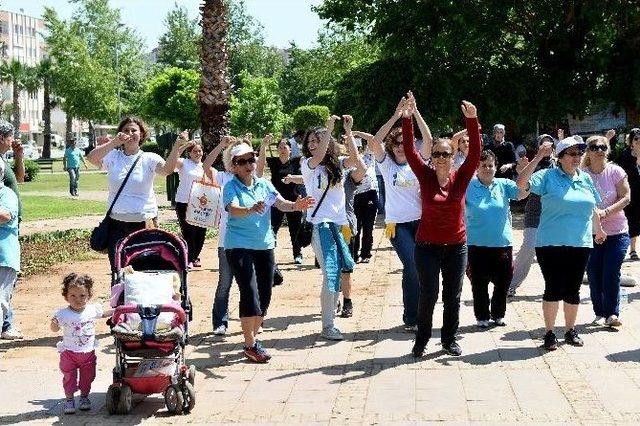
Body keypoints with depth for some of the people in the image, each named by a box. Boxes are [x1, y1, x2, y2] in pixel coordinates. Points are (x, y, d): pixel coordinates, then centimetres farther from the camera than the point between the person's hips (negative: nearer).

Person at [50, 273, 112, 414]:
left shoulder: (92, 309, -6)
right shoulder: (63, 314, -16)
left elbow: (103, 314, 15)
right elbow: (55, 329, -11)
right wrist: (54, 323, -32)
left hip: (88, 352, 3)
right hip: (69, 353, -3)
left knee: (87, 377, 14)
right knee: (69, 377, 5)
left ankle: (84, 396, 34)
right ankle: (69, 399, 20)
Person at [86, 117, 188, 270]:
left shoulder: (149, 159, -1)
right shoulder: (113, 157, 2)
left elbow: (167, 169, -21)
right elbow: (91, 158, -16)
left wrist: (175, 151, -42)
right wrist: (114, 142, -30)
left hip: (144, 222, -1)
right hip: (117, 222, 1)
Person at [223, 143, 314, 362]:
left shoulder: (263, 184, 7)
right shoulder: (231, 187, -7)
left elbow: (281, 203, -4)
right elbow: (234, 210, -25)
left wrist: (295, 206, -25)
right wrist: (252, 210, -45)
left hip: (264, 245, 6)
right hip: (239, 246, -6)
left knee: (265, 295, 9)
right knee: (250, 293, -13)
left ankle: (252, 336, 26)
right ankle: (250, 345, -6)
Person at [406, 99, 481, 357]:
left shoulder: (460, 178, -2)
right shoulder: (426, 176, -3)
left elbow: (475, 153, -14)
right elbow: (410, 151, -12)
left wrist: (472, 121, -26)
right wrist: (406, 118, -23)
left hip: (456, 246, 1)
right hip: (427, 246, -1)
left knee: (453, 296, 10)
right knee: (428, 294, 2)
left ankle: (449, 339, 24)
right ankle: (421, 339, 18)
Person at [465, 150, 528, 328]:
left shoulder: (504, 185, 2)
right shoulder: (469, 187, -2)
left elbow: (522, 193, -10)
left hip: (502, 243, 2)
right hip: (477, 245, -2)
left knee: (503, 281, 10)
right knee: (479, 283, 6)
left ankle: (498, 314, 30)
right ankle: (482, 317, 22)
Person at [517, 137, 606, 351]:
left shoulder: (586, 179, 10)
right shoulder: (548, 176, -5)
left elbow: (593, 209, 22)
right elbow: (522, 183, -19)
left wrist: (598, 230, 30)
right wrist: (538, 157, -23)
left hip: (580, 245, 4)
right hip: (552, 244, -4)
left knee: (573, 290, 11)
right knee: (554, 289, -3)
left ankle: (570, 330, 26)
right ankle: (549, 333, 10)